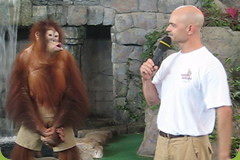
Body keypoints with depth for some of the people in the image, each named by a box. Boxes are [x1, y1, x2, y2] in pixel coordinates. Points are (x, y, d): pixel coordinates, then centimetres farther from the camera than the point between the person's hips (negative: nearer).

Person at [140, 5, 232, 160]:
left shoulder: (209, 65, -15)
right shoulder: (169, 61, 9)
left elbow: (224, 110, -20)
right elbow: (153, 100, 14)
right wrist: (147, 80, -5)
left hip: (190, 145, -7)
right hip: (163, 142, 7)